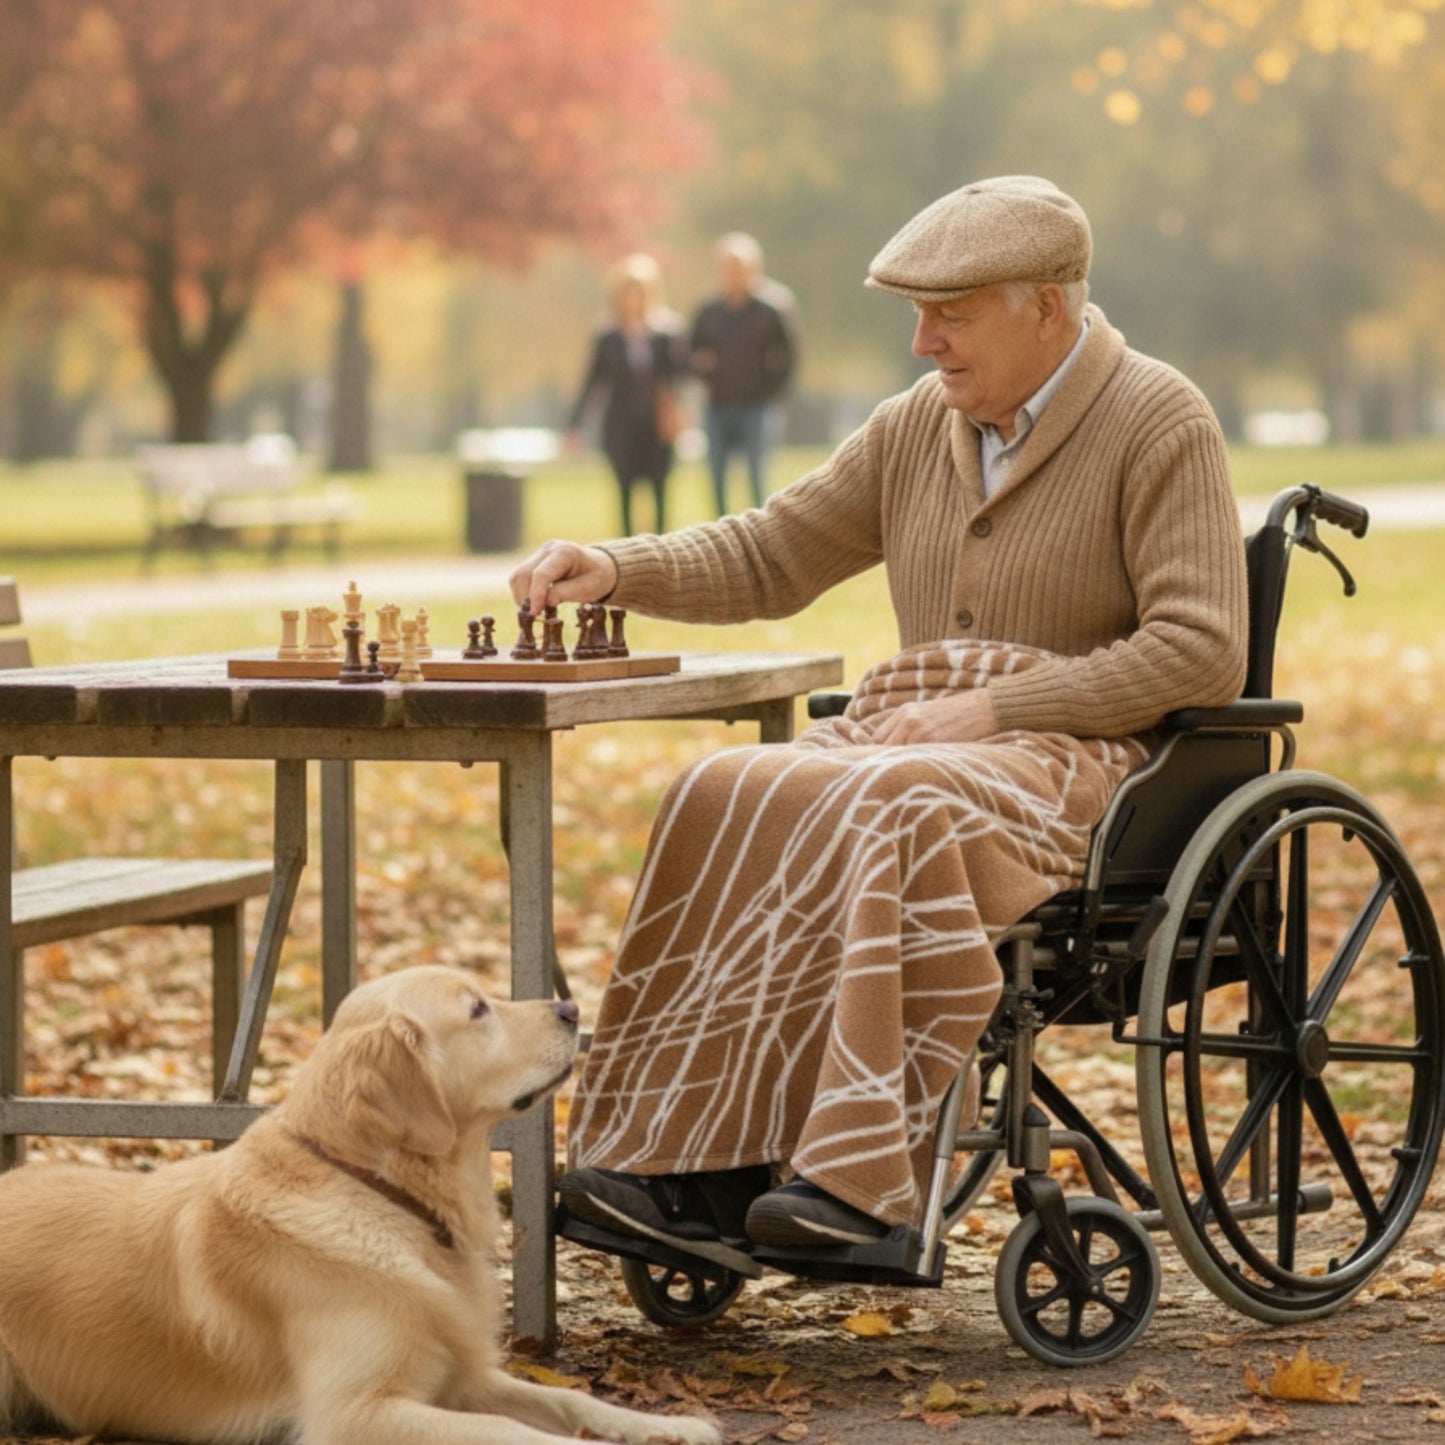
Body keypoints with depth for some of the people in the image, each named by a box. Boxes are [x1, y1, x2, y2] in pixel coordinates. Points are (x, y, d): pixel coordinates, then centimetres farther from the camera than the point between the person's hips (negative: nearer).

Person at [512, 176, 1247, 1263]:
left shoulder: (1160, 424, -4)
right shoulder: (920, 425, 15)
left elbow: (1204, 652, -12)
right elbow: (767, 557, 18)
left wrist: (993, 707, -16)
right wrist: (616, 572, 0)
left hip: (1071, 755, -6)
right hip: (902, 736, 6)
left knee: (886, 815, -37)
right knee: (723, 802, -24)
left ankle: (857, 1178, -39)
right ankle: (692, 1173, -32)